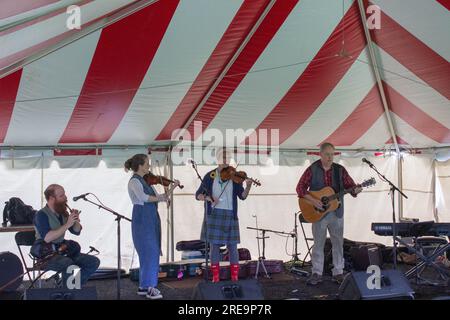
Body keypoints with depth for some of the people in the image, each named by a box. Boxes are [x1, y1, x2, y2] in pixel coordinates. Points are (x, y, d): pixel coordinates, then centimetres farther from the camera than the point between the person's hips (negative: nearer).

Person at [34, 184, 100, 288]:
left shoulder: (62, 212, 10)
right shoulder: (42, 215, -11)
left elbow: (76, 232, 16)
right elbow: (47, 238, -26)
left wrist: (76, 220, -5)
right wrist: (67, 225, -24)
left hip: (63, 251, 8)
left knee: (94, 262, -6)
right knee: (69, 264, -37)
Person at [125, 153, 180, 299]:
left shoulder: (145, 181, 16)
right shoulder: (134, 181, -9)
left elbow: (158, 197, 16)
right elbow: (143, 197, -26)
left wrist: (171, 188, 5)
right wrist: (160, 198, -12)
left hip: (152, 219, 9)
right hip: (142, 220, -9)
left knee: (150, 253, 10)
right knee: (150, 252, -10)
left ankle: (143, 286, 17)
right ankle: (150, 287, -7)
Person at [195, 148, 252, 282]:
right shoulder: (210, 176, 4)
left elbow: (242, 196, -4)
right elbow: (198, 195, 6)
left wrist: (248, 186, -22)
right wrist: (207, 198, -14)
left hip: (230, 215, 0)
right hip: (214, 214, 0)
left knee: (232, 246, 1)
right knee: (214, 245, 2)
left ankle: (235, 277, 10)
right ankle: (215, 277, 11)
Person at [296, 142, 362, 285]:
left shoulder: (340, 170, 4)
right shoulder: (312, 170, -4)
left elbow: (349, 185, 3)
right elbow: (300, 187, -6)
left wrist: (355, 189, -21)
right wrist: (312, 200, -18)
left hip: (336, 212, 3)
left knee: (338, 243, 7)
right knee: (318, 243, 5)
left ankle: (338, 273, 17)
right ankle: (316, 273, 13)